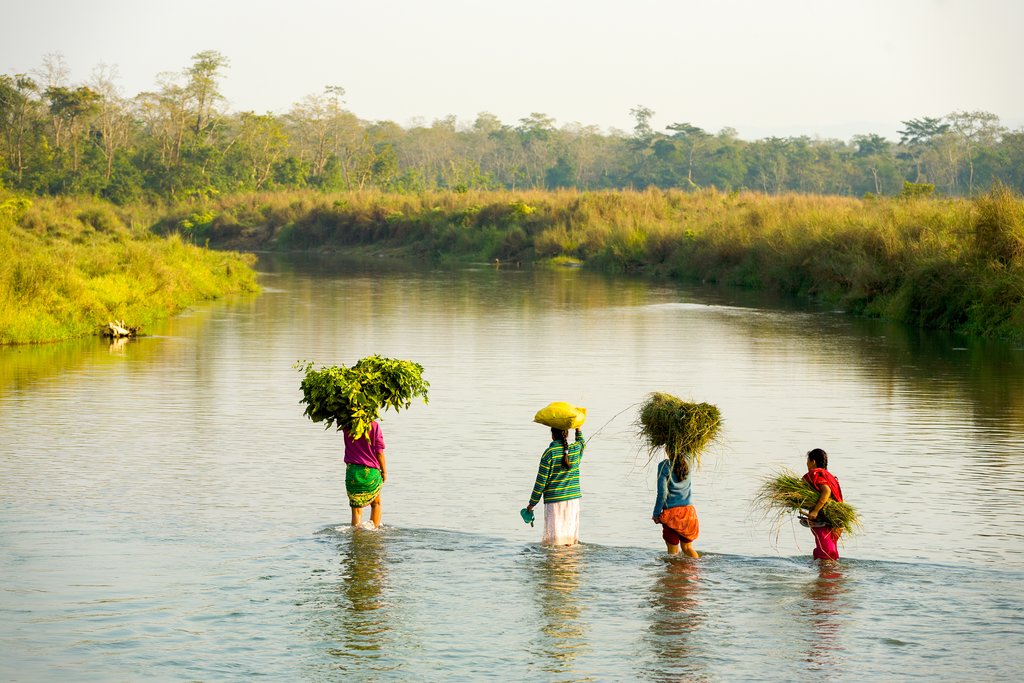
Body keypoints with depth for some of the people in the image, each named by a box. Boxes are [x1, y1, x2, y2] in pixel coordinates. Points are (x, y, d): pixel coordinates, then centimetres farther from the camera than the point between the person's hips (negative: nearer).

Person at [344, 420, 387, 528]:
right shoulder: (374, 425, -9)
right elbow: (379, 451, -7)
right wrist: (384, 471, 2)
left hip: (352, 470, 1)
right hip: (371, 471, -1)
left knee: (356, 508, 7)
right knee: (376, 503, 21)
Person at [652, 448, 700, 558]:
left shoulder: (664, 466, -12)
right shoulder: (687, 462, 0)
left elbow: (662, 494, -13)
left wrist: (656, 514, -3)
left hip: (671, 512, -5)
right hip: (688, 510, 5)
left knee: (673, 551, 3)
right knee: (687, 547, 16)